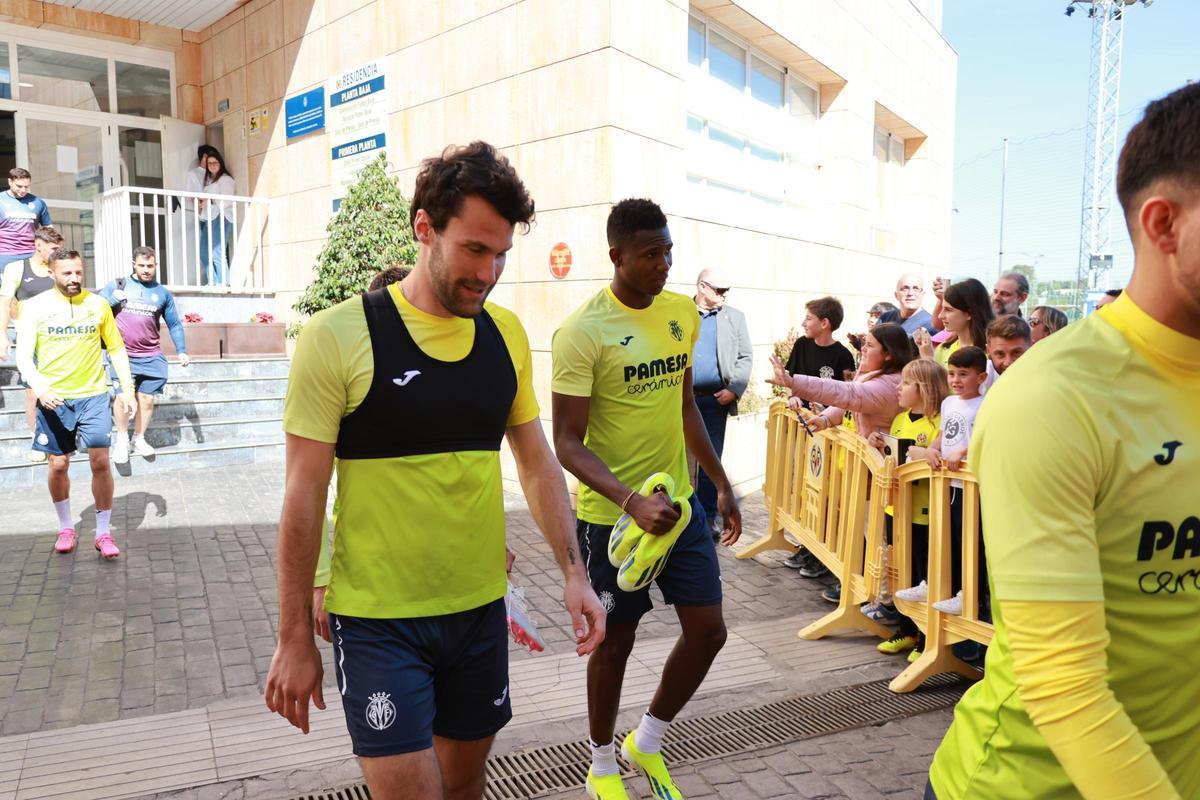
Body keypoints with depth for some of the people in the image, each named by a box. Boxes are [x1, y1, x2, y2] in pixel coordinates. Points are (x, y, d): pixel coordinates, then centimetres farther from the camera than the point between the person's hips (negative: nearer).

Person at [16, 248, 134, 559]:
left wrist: (128, 387, 3)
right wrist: (40, 388, -23)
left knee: (100, 462, -5)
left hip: (93, 396, 0)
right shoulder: (35, 307, -3)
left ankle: (103, 533, 6)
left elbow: (116, 348, 9)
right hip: (54, 399, 0)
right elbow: (24, 355, -6)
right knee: (58, 465, 8)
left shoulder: (98, 304, 1)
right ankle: (65, 528, 27)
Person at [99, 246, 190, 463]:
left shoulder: (163, 293, 12)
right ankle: (122, 439, 10)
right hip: (122, 355, -2)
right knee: (123, 397, -9)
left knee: (147, 399, 3)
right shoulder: (117, 285, 7)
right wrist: (113, 299, -10)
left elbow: (174, 325, 15)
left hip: (151, 356, 2)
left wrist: (181, 351, 6)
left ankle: (139, 439, 20)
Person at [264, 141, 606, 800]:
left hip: (481, 607, 5)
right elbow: (304, 497, -9)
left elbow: (537, 461, 8)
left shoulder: (506, 334, 1)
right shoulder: (338, 337, -13)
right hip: (379, 619, -4)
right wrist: (294, 638, -5)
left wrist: (574, 572, 0)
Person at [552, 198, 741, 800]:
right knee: (615, 641, 10)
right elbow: (567, 442, -19)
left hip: (679, 502, 6)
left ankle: (648, 742, 33)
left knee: (708, 630, 8)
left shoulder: (682, 313, 3)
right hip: (611, 513, -6)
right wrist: (631, 501, -33)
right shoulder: (582, 331, -18)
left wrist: (721, 483, 15)